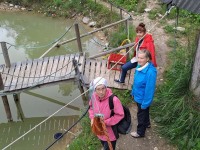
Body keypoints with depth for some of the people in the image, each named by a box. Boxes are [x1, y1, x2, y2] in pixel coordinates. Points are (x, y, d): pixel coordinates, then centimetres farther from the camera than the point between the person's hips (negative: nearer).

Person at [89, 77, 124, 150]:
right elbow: (91, 107, 5)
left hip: (110, 132, -5)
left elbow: (120, 115, -22)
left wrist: (106, 122, -25)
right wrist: (92, 118, -10)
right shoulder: (93, 96, -16)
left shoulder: (113, 100, -33)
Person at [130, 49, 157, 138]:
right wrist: (133, 92, 15)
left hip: (143, 98, -7)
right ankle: (147, 124, 57)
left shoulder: (150, 72, -34)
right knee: (144, 112, 30)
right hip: (138, 95, 8)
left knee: (141, 114, 14)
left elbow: (149, 89, -27)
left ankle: (140, 132, 37)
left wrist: (145, 102, -20)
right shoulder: (140, 66, -9)